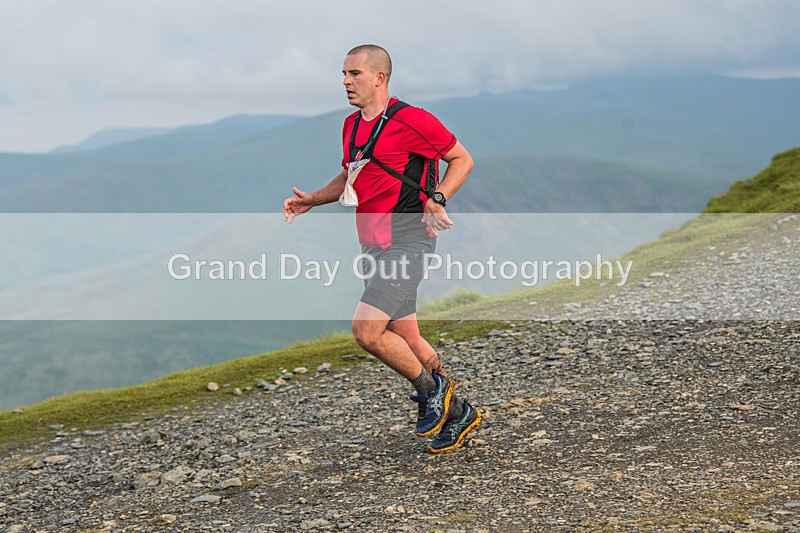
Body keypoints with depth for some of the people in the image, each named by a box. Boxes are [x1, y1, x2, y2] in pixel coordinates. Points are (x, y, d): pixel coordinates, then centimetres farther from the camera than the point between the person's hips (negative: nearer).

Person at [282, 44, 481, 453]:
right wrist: (310, 200, 11)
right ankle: (457, 412, 27)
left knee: (366, 330, -18)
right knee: (405, 337, 12)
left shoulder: (410, 120, -11)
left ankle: (430, 388, 4)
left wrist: (437, 199, -16)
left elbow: (462, 159, -3)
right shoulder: (351, 126, 13)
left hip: (407, 240, -8)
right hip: (372, 245, 8)